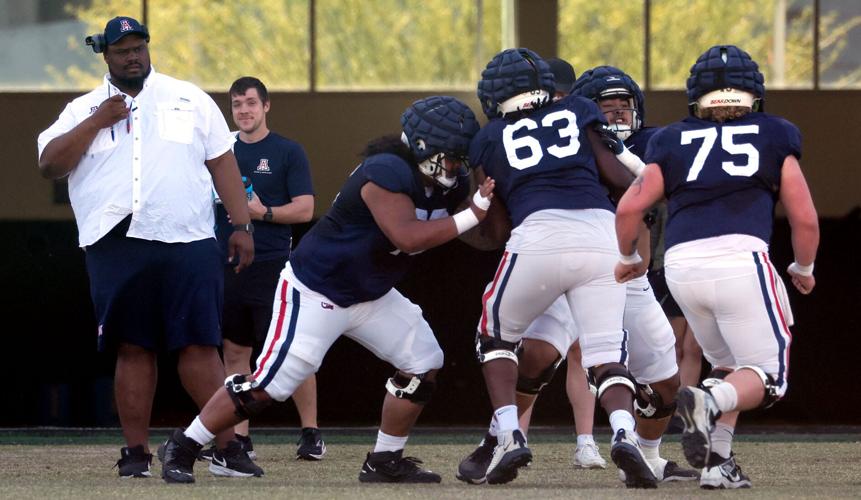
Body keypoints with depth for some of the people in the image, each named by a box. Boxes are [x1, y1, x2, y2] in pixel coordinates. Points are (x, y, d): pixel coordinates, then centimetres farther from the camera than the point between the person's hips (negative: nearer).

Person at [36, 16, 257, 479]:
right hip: (117, 247, 0)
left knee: (200, 345, -3)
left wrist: (241, 224, 3)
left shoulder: (189, 99, 12)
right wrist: (98, 122, -6)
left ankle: (227, 447, -3)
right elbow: (49, 164, 0)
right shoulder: (84, 110, 11)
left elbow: (221, 162, 11)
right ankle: (136, 452, 5)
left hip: (187, 245, 0)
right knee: (133, 349, 1)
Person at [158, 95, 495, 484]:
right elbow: (408, 237, -38)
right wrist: (472, 216, -38)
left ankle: (385, 461, 11)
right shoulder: (387, 173, -28)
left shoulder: (448, 184, -1)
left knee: (424, 361, 1)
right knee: (269, 383, -12)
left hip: (370, 296, 9)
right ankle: (182, 448, 2)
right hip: (315, 291, -9)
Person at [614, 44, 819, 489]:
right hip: (740, 258, -3)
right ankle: (708, 403, -28)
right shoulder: (775, 140, 14)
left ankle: (717, 461, 9)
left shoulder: (673, 144, 18)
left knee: (730, 366, 24)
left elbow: (629, 208, 8)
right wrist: (803, 268, 31)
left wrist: (628, 258, 26)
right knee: (765, 378, 2)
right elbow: (805, 219, 12)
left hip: (682, 266, 3)